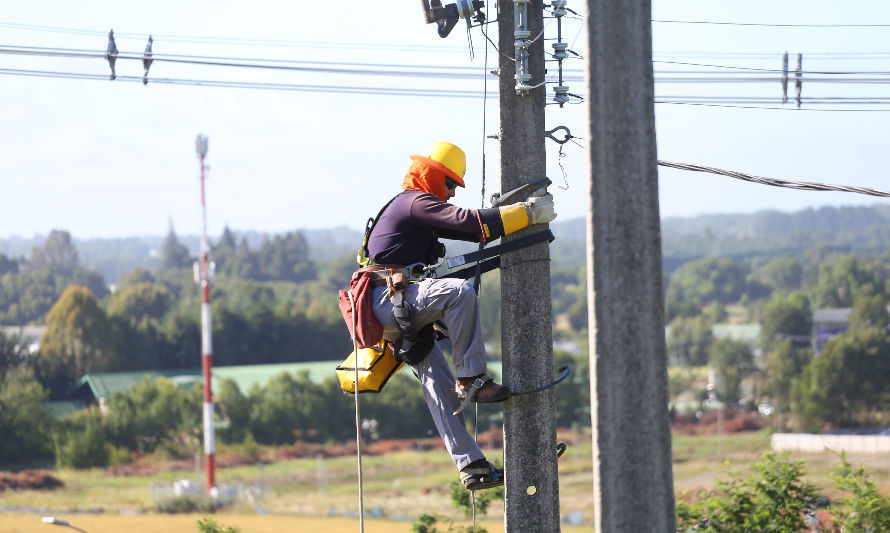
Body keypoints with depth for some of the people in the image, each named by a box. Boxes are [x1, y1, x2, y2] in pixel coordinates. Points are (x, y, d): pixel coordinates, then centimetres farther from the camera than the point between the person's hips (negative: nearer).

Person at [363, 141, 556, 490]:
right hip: (390, 300, -11)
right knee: (460, 292, -32)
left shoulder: (419, 209, 25)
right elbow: (467, 221, -21)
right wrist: (527, 214, -20)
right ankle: (473, 379, -28)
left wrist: (522, 215, 11)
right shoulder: (417, 202, -8)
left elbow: (470, 231, 22)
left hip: (399, 315, 11)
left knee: (441, 388, 3)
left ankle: (470, 466, -2)